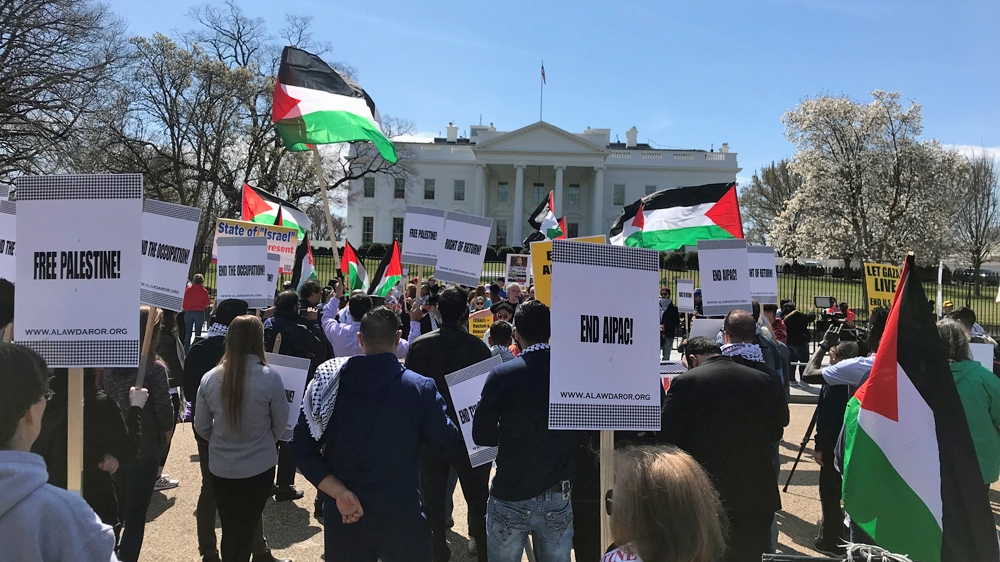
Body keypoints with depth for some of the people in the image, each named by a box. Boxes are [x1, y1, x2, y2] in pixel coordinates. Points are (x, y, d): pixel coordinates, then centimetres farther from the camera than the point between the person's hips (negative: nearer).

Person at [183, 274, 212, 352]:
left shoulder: (188, 289, -3)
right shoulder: (204, 291, -6)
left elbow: (184, 302, 1)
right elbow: (207, 303, 1)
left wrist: (185, 309, 16)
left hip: (188, 312, 1)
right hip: (200, 313, -1)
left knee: (188, 333, 9)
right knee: (197, 333, 3)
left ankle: (185, 351, 9)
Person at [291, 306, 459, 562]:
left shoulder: (328, 382, -4)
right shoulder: (420, 388, -13)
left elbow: (302, 448, -7)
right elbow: (451, 444, -6)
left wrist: (339, 493, -11)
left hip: (344, 515, 3)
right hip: (401, 516, -2)